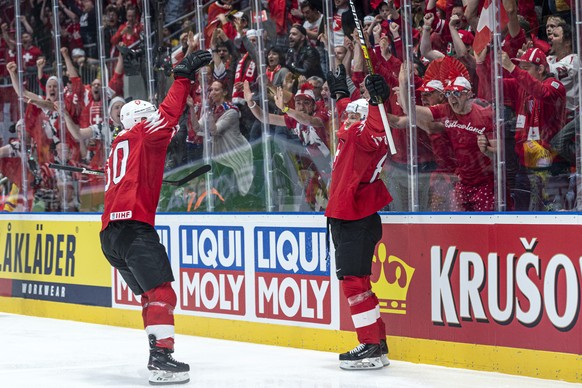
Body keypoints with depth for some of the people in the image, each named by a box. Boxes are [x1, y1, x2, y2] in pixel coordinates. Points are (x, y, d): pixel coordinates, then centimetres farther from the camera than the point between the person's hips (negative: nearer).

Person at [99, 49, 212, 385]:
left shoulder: (118, 149, 30)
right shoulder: (142, 135, 3)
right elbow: (168, 115, -8)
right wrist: (184, 77, -9)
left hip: (110, 233, 9)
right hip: (134, 226, -9)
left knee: (151, 293, 15)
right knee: (161, 292, -15)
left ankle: (159, 356, 12)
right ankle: (161, 357, -26)